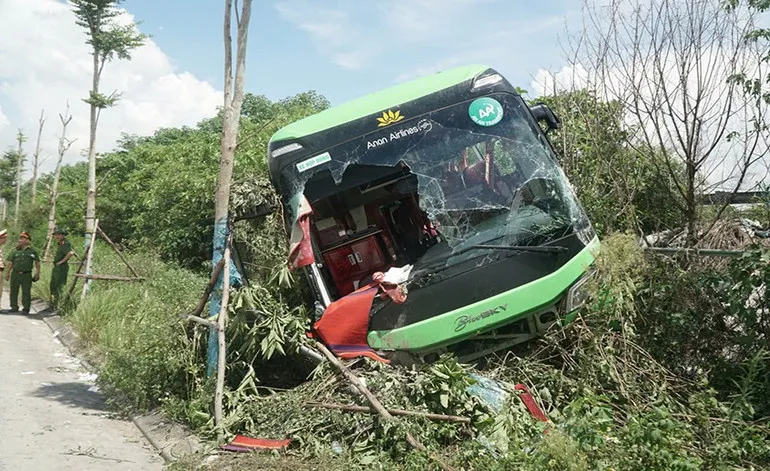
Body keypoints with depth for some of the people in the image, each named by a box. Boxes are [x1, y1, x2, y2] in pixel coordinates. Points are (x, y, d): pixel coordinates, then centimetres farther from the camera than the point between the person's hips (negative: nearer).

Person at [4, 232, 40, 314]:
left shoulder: (32, 251, 4)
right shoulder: (15, 251, 9)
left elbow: (37, 263, 6)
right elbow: (10, 263, 11)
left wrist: (37, 273, 0)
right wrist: (7, 273, 7)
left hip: (27, 275, -3)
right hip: (15, 274, 3)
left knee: (26, 292, -1)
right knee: (13, 291, 7)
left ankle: (26, 309, 6)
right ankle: (14, 307, 17)